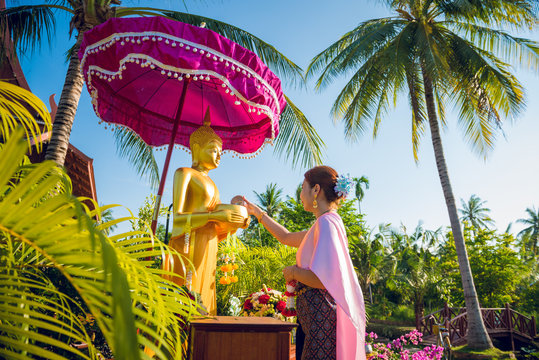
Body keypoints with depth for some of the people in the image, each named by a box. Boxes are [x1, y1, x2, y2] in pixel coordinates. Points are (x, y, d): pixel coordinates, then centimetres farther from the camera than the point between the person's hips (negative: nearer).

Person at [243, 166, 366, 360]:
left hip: (324, 315, -9)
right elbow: (286, 237, 27)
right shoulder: (323, 223, 13)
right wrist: (258, 213, 30)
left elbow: (325, 279, -25)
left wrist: (293, 273, -7)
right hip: (318, 316, 9)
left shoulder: (327, 222, -17)